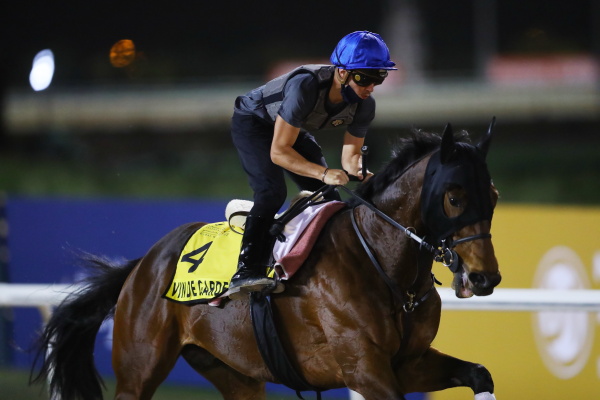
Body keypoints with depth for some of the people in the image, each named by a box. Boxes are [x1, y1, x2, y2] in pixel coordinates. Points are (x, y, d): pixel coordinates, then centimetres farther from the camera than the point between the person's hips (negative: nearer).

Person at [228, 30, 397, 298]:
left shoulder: (364, 105, -20)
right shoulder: (306, 85, -41)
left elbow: (350, 155, -12)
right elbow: (279, 151, -38)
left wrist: (359, 170, -36)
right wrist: (323, 173, -49)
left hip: (294, 129, 7)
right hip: (252, 122, -7)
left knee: (326, 197, -1)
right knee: (271, 191, -27)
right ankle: (246, 272, -33)